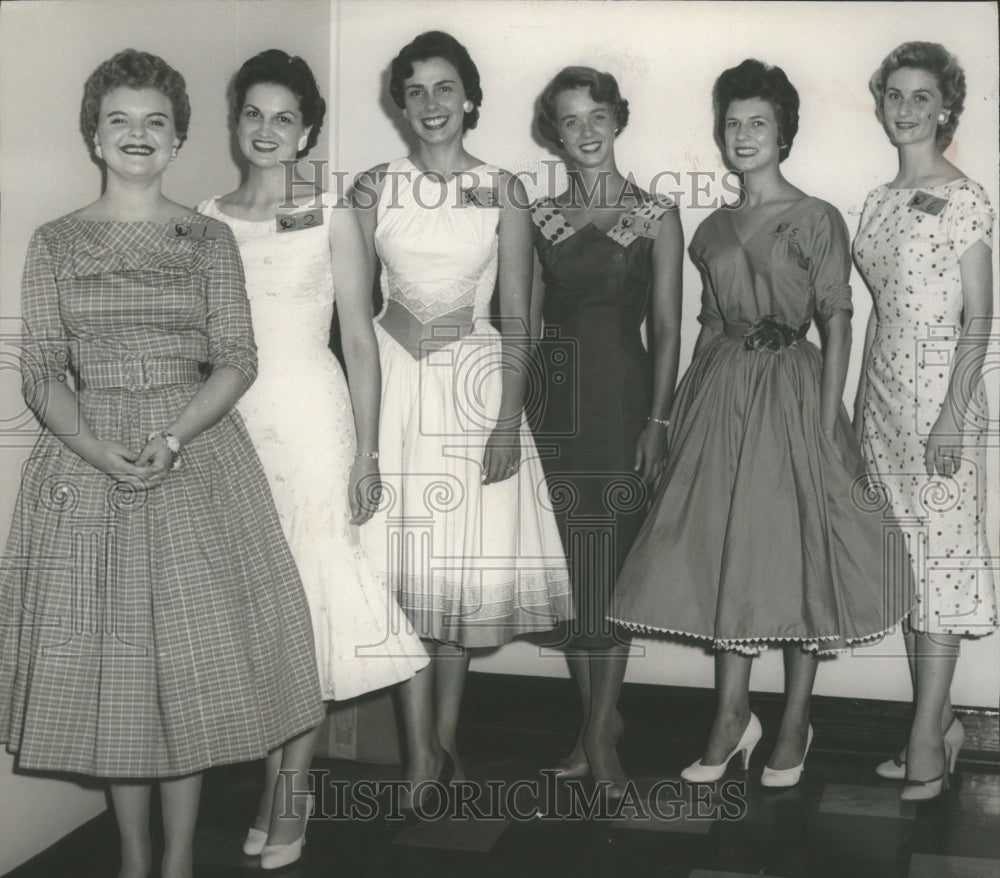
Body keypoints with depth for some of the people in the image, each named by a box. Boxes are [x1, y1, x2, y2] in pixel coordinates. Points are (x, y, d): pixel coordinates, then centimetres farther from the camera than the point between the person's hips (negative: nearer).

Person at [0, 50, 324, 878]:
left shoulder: (210, 239, 4)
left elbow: (238, 360, -1)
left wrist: (172, 440, -16)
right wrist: (96, 449, -16)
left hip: (196, 453, 0)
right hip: (89, 460, 1)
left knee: (191, 652, 1)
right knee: (108, 653, 5)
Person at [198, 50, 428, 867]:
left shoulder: (333, 219, 1)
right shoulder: (204, 219, 8)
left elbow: (359, 341, 0)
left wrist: (367, 452, -5)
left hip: (310, 416, -2)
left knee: (312, 598, 0)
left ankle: (293, 792, 12)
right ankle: (270, 787, 18)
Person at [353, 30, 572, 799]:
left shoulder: (502, 191, 3)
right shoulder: (375, 188, 5)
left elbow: (517, 318, 1)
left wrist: (509, 418, -6)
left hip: (476, 381, 0)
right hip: (392, 382, 0)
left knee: (467, 562, 3)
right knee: (405, 561, -3)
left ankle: (443, 737, 18)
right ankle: (423, 752, 5)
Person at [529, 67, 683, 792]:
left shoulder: (656, 215, 2)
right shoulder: (539, 217, 10)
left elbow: (667, 327, -1)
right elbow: (527, 319, 11)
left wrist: (659, 419, -8)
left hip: (623, 393, -3)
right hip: (554, 397, 3)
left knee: (611, 558, -3)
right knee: (569, 559, 4)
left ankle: (599, 727, 6)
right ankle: (601, 716, 17)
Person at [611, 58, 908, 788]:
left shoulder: (816, 220, -2)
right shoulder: (714, 228, 12)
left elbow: (837, 324, -6)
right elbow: (710, 325, 14)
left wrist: (828, 421, -14)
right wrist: (684, 410, 8)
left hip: (790, 393, -5)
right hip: (720, 394, 5)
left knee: (796, 552, 2)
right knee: (723, 552, 6)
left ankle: (795, 726, 15)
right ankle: (733, 716, 18)